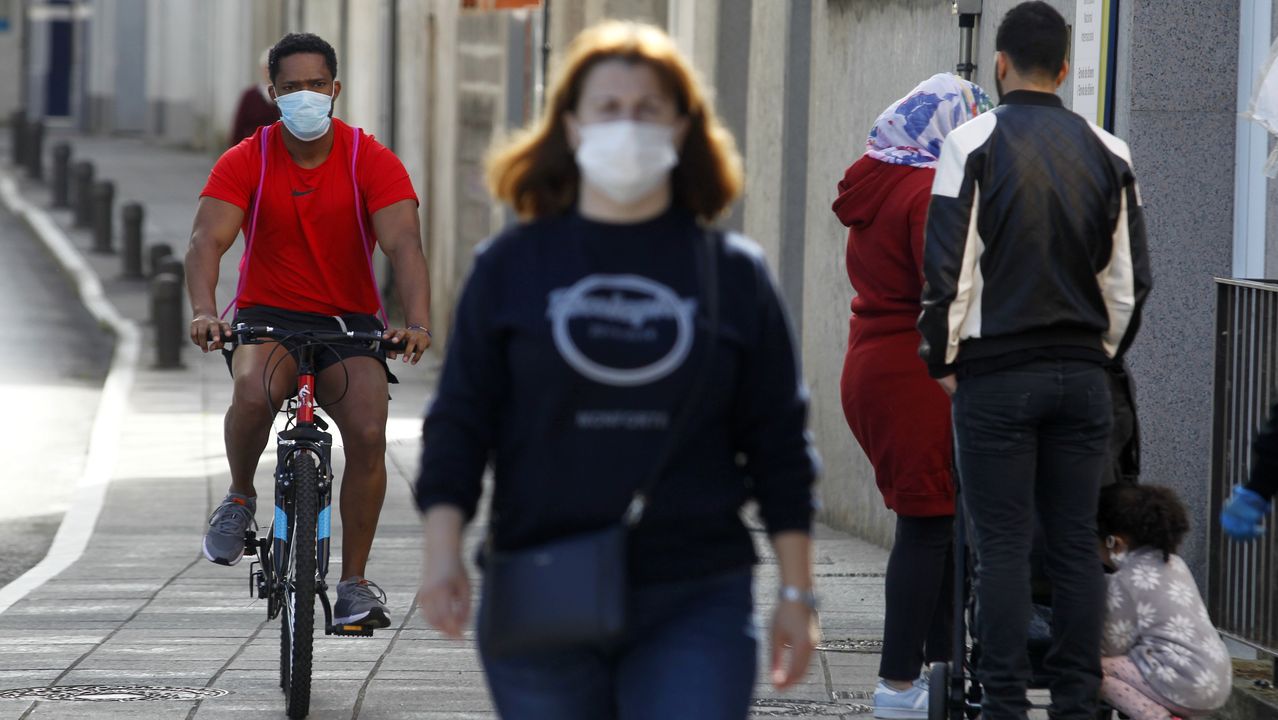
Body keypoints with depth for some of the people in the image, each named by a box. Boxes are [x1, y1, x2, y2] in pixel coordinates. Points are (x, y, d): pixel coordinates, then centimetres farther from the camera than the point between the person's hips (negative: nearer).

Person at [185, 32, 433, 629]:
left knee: (368, 433, -22)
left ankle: (354, 582, -7)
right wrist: (204, 311, -39)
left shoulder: (372, 162, -8)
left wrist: (418, 322, -37)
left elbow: (403, 244, -19)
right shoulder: (245, 162, -7)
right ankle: (240, 498, -4)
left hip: (349, 319, 1)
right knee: (255, 393, -34)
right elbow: (207, 240, -18)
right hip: (267, 314, 0)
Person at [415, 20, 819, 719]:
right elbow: (459, 420, 5)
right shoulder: (511, 266, 5)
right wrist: (442, 552, -7)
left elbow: (779, 443, 8)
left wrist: (796, 592, 5)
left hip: (695, 607, -1)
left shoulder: (733, 273, 5)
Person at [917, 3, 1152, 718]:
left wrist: (943, 360, 4)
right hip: (1082, 376, 3)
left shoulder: (974, 144, -5)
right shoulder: (1108, 153, 6)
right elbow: (1130, 279, 8)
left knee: (1003, 546, -2)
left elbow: (948, 269, -7)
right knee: (1077, 543, 6)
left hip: (996, 376, -3)